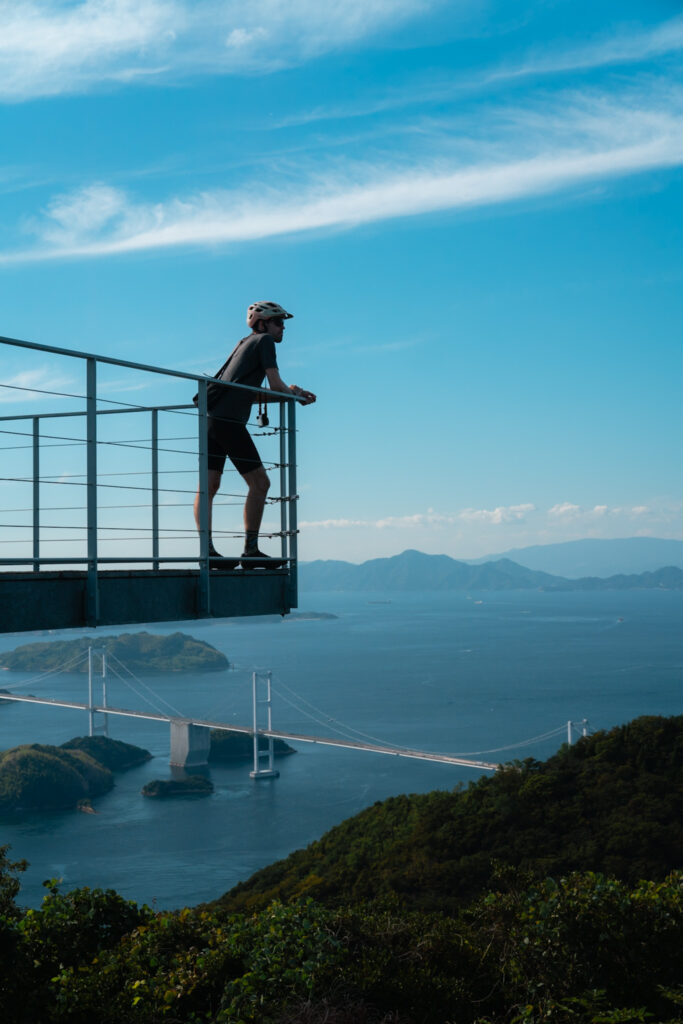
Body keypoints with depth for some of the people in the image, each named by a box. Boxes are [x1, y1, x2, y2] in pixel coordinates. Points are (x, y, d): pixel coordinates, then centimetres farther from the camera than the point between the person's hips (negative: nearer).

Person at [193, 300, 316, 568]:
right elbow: (276, 385, -6)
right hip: (229, 421, -9)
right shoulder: (264, 341, 1)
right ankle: (250, 551, -4)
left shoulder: (245, 343, 26)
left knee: (209, 486, 3)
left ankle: (207, 549, 1)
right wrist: (296, 395, 13)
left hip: (211, 418, 9)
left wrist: (290, 392, 21)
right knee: (259, 483, -3)